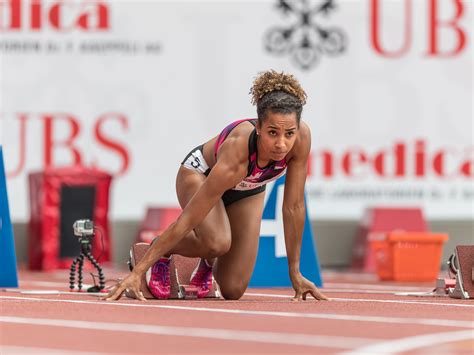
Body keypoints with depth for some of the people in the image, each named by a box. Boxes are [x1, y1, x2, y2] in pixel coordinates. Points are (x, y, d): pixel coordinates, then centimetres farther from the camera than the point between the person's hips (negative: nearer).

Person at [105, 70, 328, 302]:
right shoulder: (236, 154, -45)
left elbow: (294, 207, -20)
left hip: (248, 191, 4)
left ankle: (209, 260, 31)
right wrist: (137, 272, -39)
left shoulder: (301, 138, -34)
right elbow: (186, 221, -40)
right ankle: (162, 251, -5)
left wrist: (295, 273, -15)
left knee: (232, 290, -3)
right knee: (217, 242, -37)